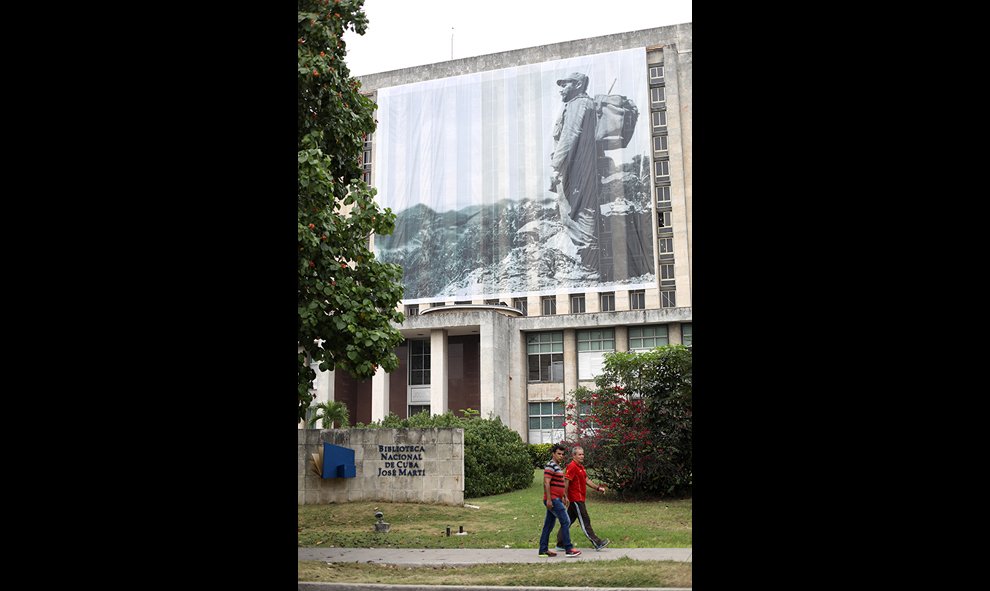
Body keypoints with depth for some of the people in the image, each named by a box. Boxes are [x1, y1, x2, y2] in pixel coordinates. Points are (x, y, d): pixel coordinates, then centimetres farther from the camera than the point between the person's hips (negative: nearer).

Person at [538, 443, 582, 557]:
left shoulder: (558, 466, 19)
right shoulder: (550, 466, -13)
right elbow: (546, 483, -20)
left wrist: (564, 497, 25)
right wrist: (548, 499, -23)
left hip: (556, 499, 10)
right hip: (552, 499, -10)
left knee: (549, 525, 10)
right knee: (565, 521, -9)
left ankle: (543, 550, 13)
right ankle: (568, 549, -6)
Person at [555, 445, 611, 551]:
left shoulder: (581, 466, 16)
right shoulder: (572, 467, -16)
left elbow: (586, 480, 22)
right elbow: (566, 482, -20)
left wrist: (597, 488, 15)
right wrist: (565, 496, -23)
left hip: (579, 499, 10)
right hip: (576, 499, -10)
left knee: (569, 520, 12)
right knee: (585, 521, -5)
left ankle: (560, 544, 17)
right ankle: (597, 543, -2)